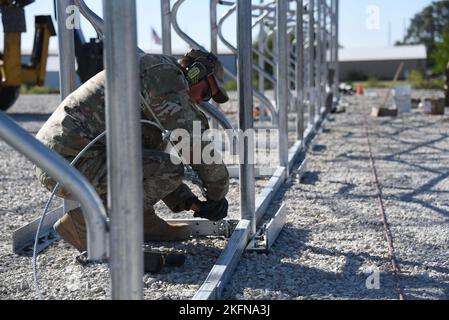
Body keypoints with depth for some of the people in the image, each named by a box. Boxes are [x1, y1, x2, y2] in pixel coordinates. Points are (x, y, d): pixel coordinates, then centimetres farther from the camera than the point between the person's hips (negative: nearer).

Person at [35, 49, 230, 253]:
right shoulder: (165, 72, -5)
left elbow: (153, 167, 29)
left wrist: (189, 202, 20)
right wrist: (218, 194, 4)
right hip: (69, 162, -11)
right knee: (170, 170, -18)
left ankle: (141, 222, 13)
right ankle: (84, 222, -8)